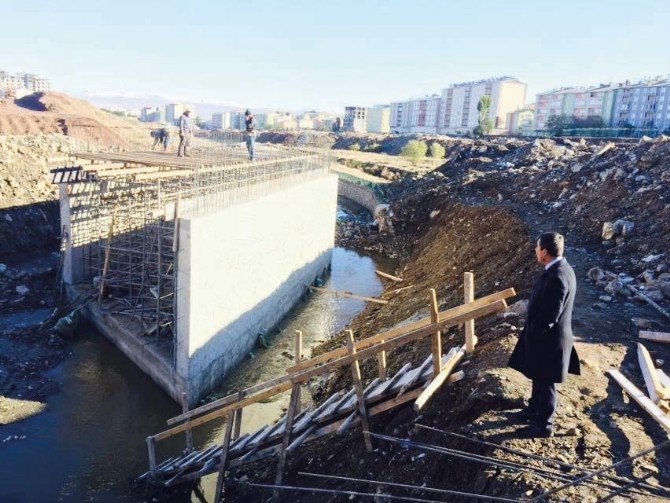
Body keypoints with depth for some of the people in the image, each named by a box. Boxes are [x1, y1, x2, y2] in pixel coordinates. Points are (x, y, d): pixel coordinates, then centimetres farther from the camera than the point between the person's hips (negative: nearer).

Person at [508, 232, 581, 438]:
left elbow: (549, 316, -27)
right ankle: (535, 409, 44)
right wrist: (532, 331, 14)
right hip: (547, 336, 10)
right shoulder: (560, 268, 3)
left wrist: (532, 332, -12)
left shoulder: (557, 276, -29)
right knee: (539, 377, 25)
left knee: (545, 382, 7)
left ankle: (545, 425, 23)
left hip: (548, 339, -10)